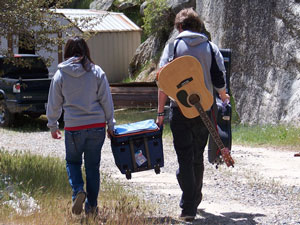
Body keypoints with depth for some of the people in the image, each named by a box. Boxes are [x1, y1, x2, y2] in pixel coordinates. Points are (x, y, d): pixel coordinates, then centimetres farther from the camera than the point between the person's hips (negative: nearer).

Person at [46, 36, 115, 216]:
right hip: (97, 125, 1)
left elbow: (54, 103, 5)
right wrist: (110, 124, 11)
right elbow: (106, 101, 2)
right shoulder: (97, 72, 0)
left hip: (73, 127, -1)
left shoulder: (60, 75, -1)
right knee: (93, 165, 10)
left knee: (73, 161, 18)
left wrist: (53, 126, 18)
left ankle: (78, 190, -8)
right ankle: (92, 206, 13)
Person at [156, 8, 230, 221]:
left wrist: (161, 111, 0)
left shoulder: (173, 47, -2)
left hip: (179, 110, -2)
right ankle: (195, 198, 31)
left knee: (184, 158, -2)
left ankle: (188, 207, -11)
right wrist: (223, 97, 23)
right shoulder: (211, 48, 3)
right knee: (198, 157, 17)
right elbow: (220, 81, 1)